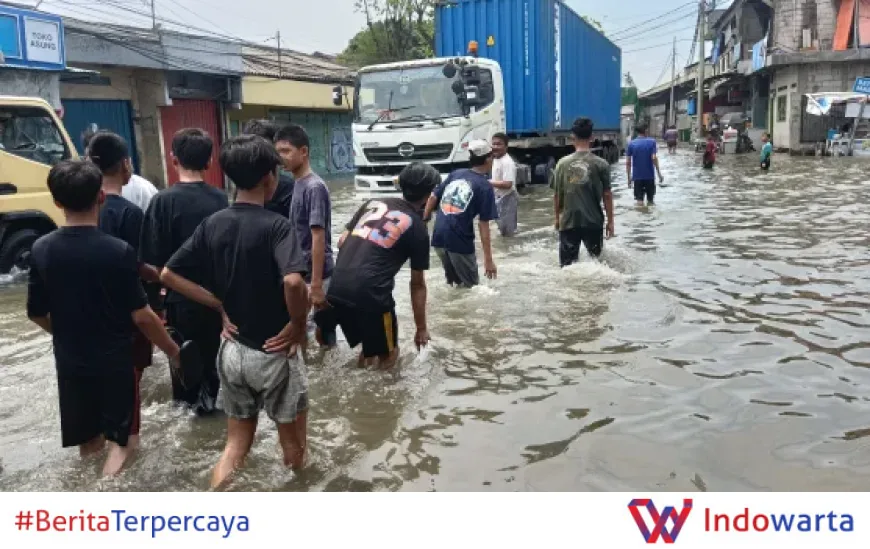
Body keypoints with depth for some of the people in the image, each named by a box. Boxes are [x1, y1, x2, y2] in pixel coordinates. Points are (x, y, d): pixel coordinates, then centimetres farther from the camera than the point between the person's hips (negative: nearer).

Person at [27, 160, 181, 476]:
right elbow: (141, 316, -17)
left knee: (86, 441, 21)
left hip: (70, 361, 4)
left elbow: (36, 313, 3)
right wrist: (172, 351, -3)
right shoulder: (118, 251, -20)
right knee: (120, 440, 11)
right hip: (116, 360, -4)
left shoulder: (41, 250, -6)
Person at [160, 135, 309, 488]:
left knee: (236, 445, 18)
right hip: (274, 353, -5)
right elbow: (293, 281, -35)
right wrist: (298, 326, -17)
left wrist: (222, 307, 4)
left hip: (232, 349, 6)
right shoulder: (276, 225, -18)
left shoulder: (212, 224, 0)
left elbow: (169, 275, 2)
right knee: (292, 446, 15)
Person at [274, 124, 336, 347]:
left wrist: (316, 285, -21)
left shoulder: (314, 187, -18)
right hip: (302, 273, 8)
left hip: (314, 276, -8)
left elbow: (318, 238, -21)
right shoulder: (298, 184, 10)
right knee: (323, 327, 15)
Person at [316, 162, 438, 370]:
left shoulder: (373, 203, 15)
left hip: (336, 288, 5)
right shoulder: (418, 228, 4)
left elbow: (342, 242, 18)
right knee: (387, 353, 16)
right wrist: (421, 328, 16)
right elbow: (417, 284, 8)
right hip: (371, 293, -5)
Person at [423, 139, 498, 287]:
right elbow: (483, 225, -8)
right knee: (471, 286, 9)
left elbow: (433, 197, 14)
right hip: (459, 241, -6)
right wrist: (488, 259, -7)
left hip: (439, 237, 6)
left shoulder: (455, 174, 14)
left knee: (453, 283, 23)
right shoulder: (485, 187, -3)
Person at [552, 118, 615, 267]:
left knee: (567, 265, 6)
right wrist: (610, 221, 5)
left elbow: (557, 195, 3)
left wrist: (557, 218, 17)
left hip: (568, 221, 1)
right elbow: (607, 195, -4)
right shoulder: (601, 164, -7)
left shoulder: (562, 163, -3)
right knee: (596, 260, 18)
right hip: (593, 221, -1)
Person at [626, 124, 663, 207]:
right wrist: (659, 173, -7)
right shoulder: (651, 142, -4)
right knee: (651, 201, 12)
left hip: (637, 176, 1)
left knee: (639, 201, 2)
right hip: (650, 176, -1)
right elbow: (654, 158, -13)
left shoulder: (631, 144, 1)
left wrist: (629, 177, 5)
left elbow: (628, 162, -2)